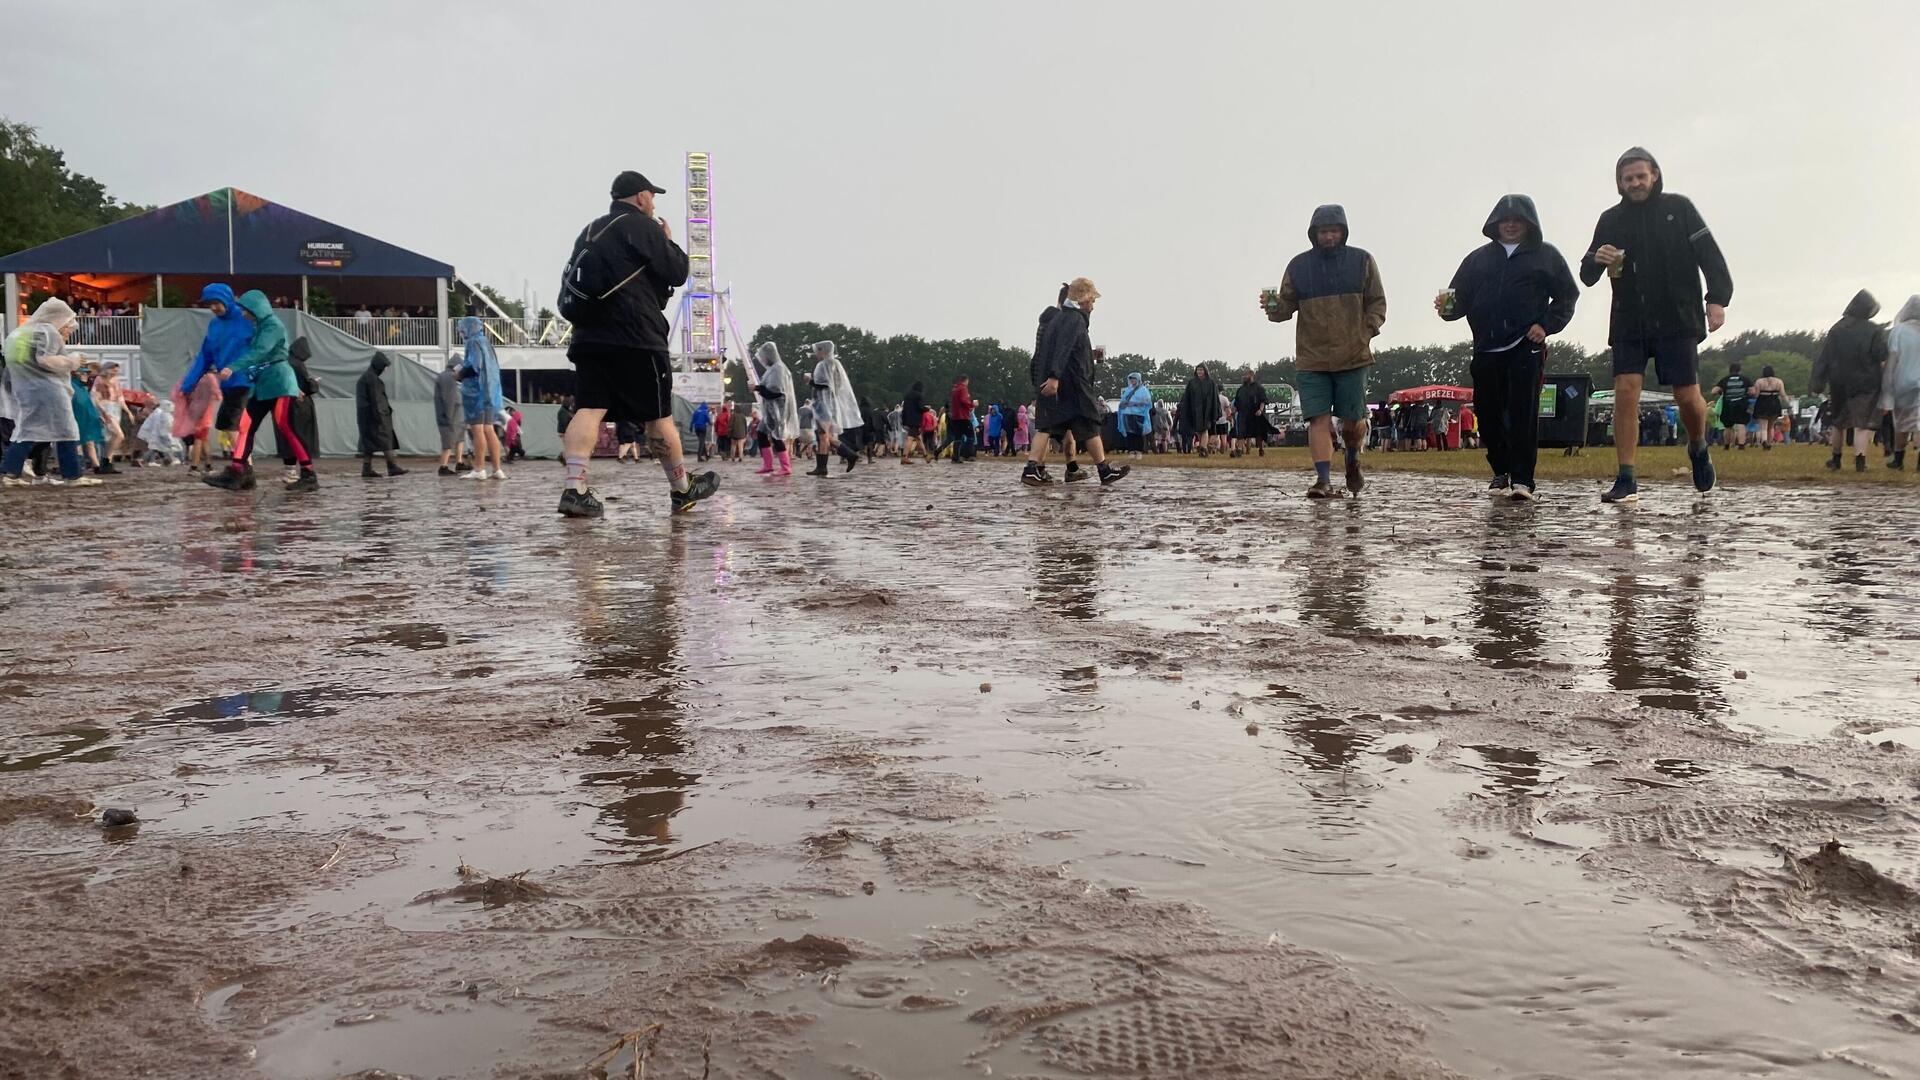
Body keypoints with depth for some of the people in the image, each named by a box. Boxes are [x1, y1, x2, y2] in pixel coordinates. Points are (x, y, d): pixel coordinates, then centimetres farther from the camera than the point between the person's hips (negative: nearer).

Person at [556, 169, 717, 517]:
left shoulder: (589, 231, 19)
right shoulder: (643, 227, -3)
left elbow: (575, 278, 28)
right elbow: (678, 273, -2)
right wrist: (669, 241, 16)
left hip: (588, 336, 6)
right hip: (635, 338, -6)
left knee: (590, 409, -4)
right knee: (659, 417, 4)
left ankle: (574, 488, -19)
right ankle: (682, 490, 17)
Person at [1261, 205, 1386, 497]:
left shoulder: (1361, 260, 6)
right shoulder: (1299, 265, 7)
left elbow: (1377, 303, 9)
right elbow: (1288, 305, 9)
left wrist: (1367, 332, -6)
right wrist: (1274, 307, -14)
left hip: (1353, 356, 0)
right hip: (1311, 358, 0)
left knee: (1353, 420, 3)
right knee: (1319, 419, -8)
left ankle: (1353, 461, 33)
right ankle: (1324, 480, -9)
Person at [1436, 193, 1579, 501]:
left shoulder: (1546, 255, 8)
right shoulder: (1479, 258, 16)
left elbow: (1568, 295, 8)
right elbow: (1461, 297, 13)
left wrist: (1547, 326, -6)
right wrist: (1448, 307, -10)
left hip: (1526, 349, -3)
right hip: (1486, 350, 4)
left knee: (1523, 415, -11)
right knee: (1487, 414, 4)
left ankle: (1523, 479, -10)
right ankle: (1501, 472, 21)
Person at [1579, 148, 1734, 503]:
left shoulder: (1678, 208, 4)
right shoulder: (1611, 219, 9)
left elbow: (1709, 254, 0)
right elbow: (1586, 275, 10)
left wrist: (1717, 298, -14)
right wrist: (1596, 260, -14)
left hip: (1677, 321, -1)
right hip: (1629, 324, 2)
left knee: (1688, 397, -2)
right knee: (1625, 393, -11)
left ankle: (1698, 448, 31)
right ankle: (1626, 481, -9)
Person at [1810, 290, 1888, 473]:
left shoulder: (1836, 330, 2)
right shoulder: (1875, 332, -8)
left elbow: (1823, 360, 2)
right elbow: (1883, 361, -12)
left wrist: (1818, 384, 5)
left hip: (1840, 384, 3)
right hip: (1867, 384, -3)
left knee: (1839, 423, 18)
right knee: (1863, 424, -2)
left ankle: (1836, 459, 26)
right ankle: (1860, 460, -15)